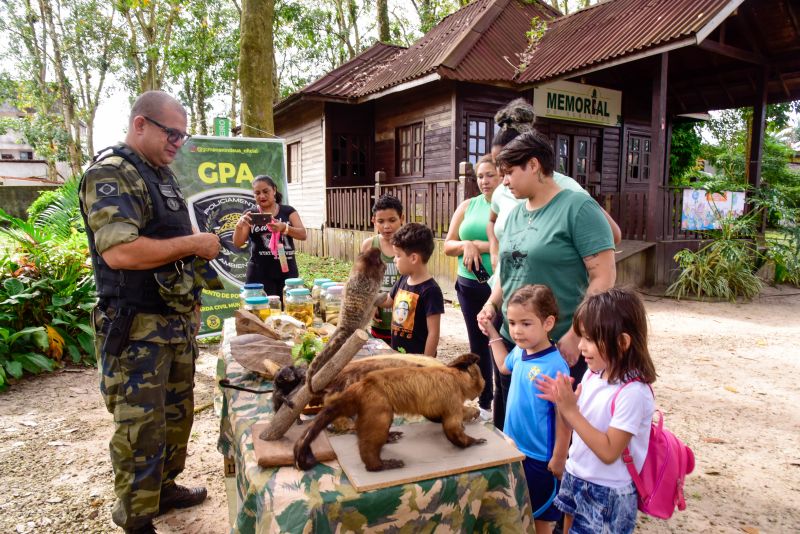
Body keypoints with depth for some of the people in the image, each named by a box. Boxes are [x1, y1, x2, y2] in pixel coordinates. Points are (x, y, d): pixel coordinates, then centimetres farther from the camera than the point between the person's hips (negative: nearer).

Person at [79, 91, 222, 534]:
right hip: (137, 330, -9)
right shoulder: (111, 174, -15)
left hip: (178, 322, 9)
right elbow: (118, 251, -29)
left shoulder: (161, 174, 14)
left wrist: (191, 298, 12)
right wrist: (193, 244, -20)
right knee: (140, 428, 2)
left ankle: (164, 488, 37)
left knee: (176, 415, 19)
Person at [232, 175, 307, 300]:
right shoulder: (250, 214, 6)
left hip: (287, 272, 1)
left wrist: (284, 227, -23)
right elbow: (238, 243, -1)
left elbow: (303, 235, -4)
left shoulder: (288, 211, 7)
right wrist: (240, 224, -21)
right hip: (260, 274, -1)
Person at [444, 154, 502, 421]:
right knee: (478, 344, 14)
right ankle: (484, 403, 29)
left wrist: (480, 245, -15)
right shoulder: (467, 206, 10)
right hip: (470, 286, 5)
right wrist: (466, 245, -10)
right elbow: (448, 245, 10)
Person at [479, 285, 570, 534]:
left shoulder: (555, 366, -26)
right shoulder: (520, 352, -4)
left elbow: (563, 417, -20)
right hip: (514, 448, 7)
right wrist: (493, 333, 17)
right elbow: (504, 366, 20)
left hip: (539, 457, -7)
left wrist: (559, 459, -14)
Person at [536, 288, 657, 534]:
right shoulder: (593, 374, -4)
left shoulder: (632, 392, -27)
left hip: (607, 492, -7)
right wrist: (562, 402, -12)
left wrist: (571, 411, -27)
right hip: (576, 477, 7)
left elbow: (608, 452, -26)